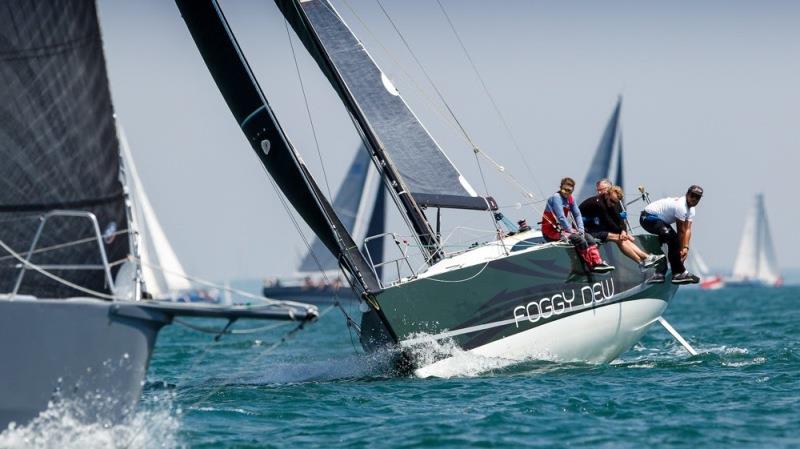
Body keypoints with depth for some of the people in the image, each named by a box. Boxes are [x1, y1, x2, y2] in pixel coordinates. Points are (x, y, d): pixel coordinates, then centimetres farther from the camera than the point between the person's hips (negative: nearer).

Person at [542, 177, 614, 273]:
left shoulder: (570, 199, 9)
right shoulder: (556, 197, -17)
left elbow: (577, 214, 7)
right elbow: (561, 217, -22)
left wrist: (581, 230, -8)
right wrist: (571, 231, -19)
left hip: (561, 228, 9)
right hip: (551, 231, -9)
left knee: (588, 237, -1)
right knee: (580, 240, -22)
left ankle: (598, 262, -10)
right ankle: (591, 265, -16)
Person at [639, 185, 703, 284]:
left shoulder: (691, 209, 5)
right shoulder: (681, 206, -25)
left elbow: (687, 230, -3)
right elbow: (681, 231, -19)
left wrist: (686, 247, -13)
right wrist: (681, 250, -13)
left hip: (660, 219, 11)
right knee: (672, 238, -25)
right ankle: (680, 273, -24)